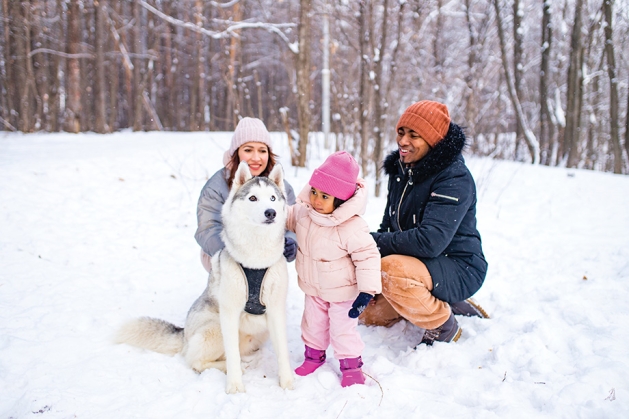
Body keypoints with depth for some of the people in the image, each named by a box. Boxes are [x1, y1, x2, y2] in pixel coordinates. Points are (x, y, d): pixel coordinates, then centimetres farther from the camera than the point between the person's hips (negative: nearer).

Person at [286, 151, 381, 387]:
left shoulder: (352, 227, -33)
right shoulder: (304, 212, -14)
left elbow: (367, 257, -27)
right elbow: (288, 218, 10)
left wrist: (367, 291, -30)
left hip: (342, 291, -6)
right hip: (313, 288, 6)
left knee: (343, 329, 7)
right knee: (313, 323, 23)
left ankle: (351, 366, 28)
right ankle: (314, 355, 45)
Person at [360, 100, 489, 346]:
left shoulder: (454, 178, -22)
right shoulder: (401, 170, 3)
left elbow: (430, 241, -33)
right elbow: (388, 227, 5)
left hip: (459, 270, -9)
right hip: (418, 263, 9)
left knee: (392, 269, -35)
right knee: (369, 315, 10)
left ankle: (444, 329, -9)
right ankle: (451, 305, 19)